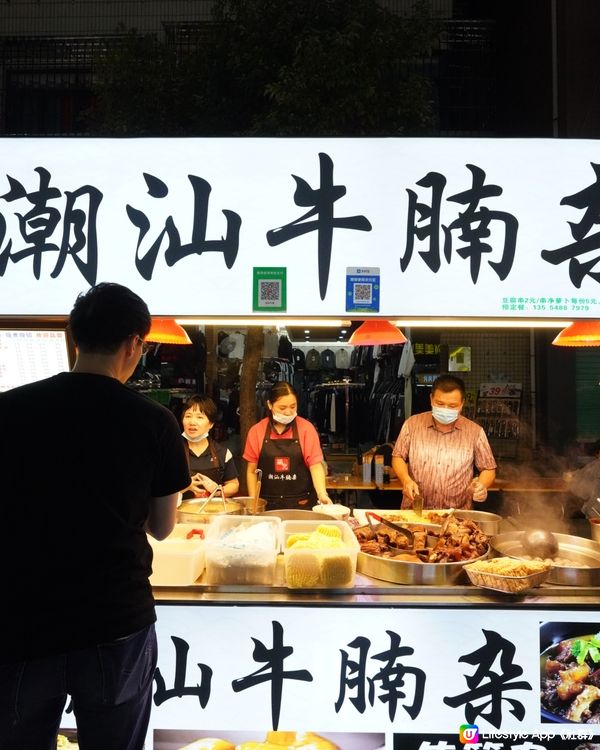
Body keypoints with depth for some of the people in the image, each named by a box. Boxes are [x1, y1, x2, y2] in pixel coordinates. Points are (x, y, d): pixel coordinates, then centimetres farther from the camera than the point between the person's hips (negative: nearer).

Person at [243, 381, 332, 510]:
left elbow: (315, 465, -7)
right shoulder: (256, 431, -1)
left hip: (301, 503, -1)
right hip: (268, 504, 1)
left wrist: (322, 494, -22)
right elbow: (252, 471, 5)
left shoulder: (306, 428, -4)